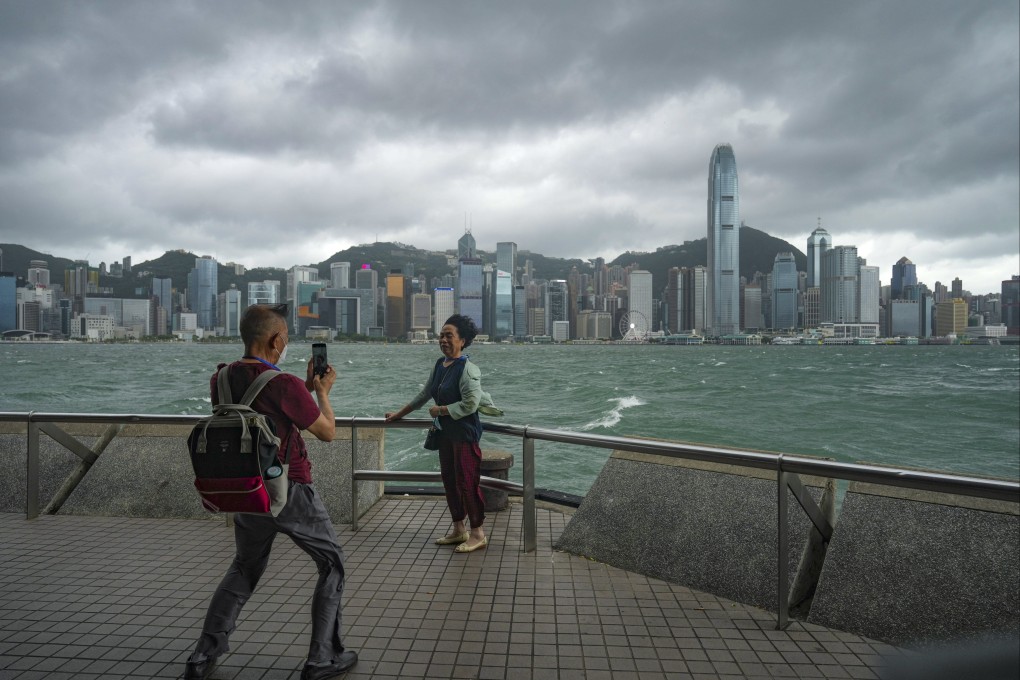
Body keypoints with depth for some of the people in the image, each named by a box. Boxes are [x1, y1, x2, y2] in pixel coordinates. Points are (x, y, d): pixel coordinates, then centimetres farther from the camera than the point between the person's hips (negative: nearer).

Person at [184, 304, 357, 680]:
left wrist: (307, 386, 15)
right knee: (332, 563, 12)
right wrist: (322, 391, 5)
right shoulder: (285, 385, -22)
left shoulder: (220, 380, -2)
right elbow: (327, 432, -9)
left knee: (244, 567, 27)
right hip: (291, 493, -6)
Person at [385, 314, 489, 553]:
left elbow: (470, 404, -24)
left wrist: (440, 410, -14)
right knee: (449, 480, 15)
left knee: (467, 482, -3)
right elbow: (424, 394, 19)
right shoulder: (440, 364, 8)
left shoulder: (467, 369, -17)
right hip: (446, 432, 9)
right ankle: (459, 530, 29)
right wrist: (398, 414, 23)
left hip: (465, 433, -9)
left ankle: (478, 534, 12)